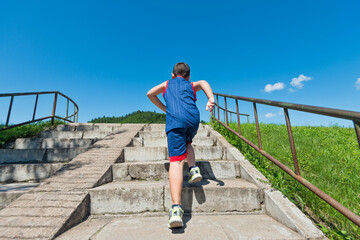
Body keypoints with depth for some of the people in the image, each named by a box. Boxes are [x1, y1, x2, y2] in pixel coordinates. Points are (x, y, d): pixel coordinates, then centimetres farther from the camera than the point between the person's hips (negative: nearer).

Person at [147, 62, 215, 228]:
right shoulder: (192, 85, 30)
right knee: (187, 143, 32)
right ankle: (193, 169, 11)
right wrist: (211, 99, -6)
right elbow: (203, 83, 9)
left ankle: (176, 209, -21)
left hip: (175, 120, -2)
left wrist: (163, 108, 33)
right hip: (193, 118, 2)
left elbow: (150, 93, 26)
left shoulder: (167, 83, 33)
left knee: (176, 161, -11)